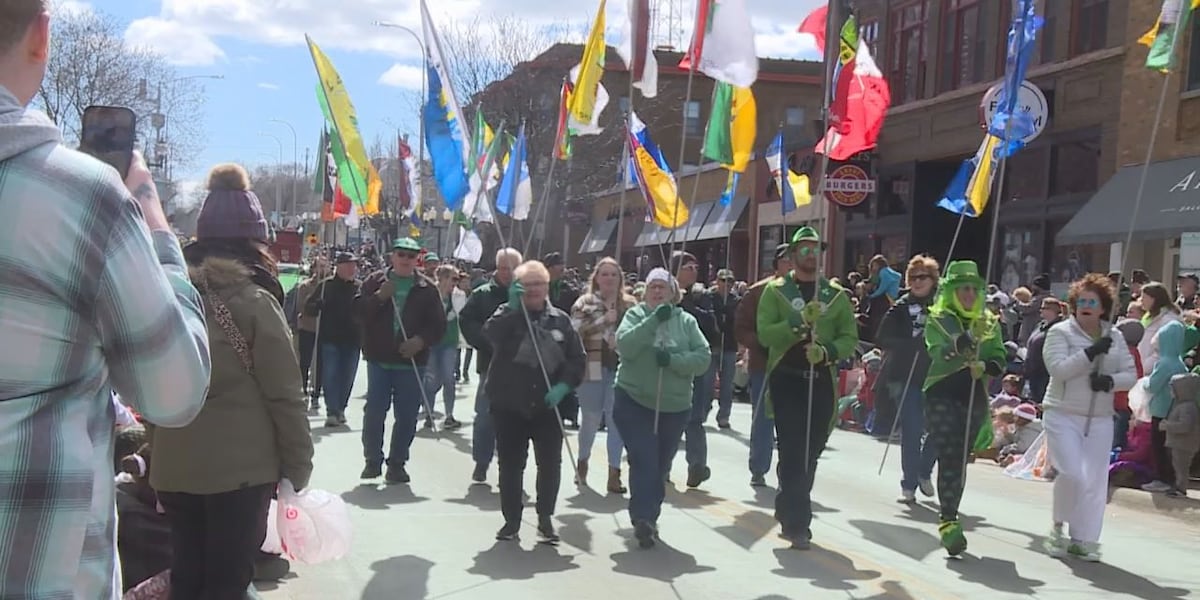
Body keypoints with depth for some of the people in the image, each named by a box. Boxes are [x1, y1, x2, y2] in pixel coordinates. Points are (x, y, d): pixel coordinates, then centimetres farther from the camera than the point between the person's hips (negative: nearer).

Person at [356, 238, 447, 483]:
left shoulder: (427, 288, 3)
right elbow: (358, 309, -3)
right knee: (374, 411, 3)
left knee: (407, 415, 3)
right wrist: (379, 298, -17)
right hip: (379, 357, 0)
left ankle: (397, 463, 15)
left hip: (412, 361, 0)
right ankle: (373, 460, 18)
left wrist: (422, 340, -15)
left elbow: (439, 324, 1)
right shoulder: (375, 281, 5)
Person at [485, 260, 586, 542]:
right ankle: (512, 518, 21)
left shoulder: (560, 319, 5)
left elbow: (578, 359, 4)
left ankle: (545, 519, 21)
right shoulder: (507, 313, 2)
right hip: (510, 405, -1)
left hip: (547, 406, 1)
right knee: (510, 464, 7)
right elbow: (490, 335, -20)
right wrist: (513, 307, -26)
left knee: (550, 464, 3)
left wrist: (564, 385, -12)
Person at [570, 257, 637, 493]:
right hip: (592, 369, -1)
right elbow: (576, 331, -10)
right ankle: (582, 462, 34)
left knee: (617, 420, -1)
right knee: (591, 419, 8)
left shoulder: (630, 305, 9)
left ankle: (614, 473, 5)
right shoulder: (585, 303, 4)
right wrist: (604, 319, -14)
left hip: (620, 369, 1)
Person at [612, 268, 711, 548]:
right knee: (643, 462, -14)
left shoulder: (686, 321, 3)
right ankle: (643, 519, -11)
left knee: (661, 466, 13)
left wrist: (674, 359, -20)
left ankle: (648, 518, 29)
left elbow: (704, 358, -5)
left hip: (675, 406, 3)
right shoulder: (635, 315, 0)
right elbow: (624, 346, -18)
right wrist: (653, 320, -25)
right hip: (634, 402, -3)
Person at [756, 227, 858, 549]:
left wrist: (827, 351, -15)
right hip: (786, 378, -3)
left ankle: (787, 510, 32)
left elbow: (850, 338, 4)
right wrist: (799, 320, -22)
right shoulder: (775, 291, 1)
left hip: (822, 381, 4)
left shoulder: (836, 294, 9)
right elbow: (765, 333, -10)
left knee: (811, 452, 12)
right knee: (793, 451, -8)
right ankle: (797, 523, -2)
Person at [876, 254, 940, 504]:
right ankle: (909, 484, 10)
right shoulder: (902, 307, 1)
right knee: (912, 432, -1)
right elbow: (884, 340, -6)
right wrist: (916, 344, -18)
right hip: (908, 378, -1)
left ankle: (924, 471, 30)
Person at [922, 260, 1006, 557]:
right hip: (942, 395, -4)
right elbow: (940, 351, -22)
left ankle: (949, 515, 24)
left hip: (975, 398, 4)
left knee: (961, 459, 11)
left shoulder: (990, 322, 10)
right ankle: (949, 522, -12)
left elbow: (1000, 361, 7)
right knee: (950, 458, -12)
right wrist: (970, 337, -41)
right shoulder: (938, 320, -4)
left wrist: (985, 366, -17)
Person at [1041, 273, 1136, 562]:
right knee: (1072, 473, -14)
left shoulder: (1114, 336, 9)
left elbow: (1131, 373, 7)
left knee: (1095, 480, 4)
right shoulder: (1060, 332, -4)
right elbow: (1057, 369, -16)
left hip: (1100, 419, 4)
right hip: (1063, 415, -4)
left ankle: (1085, 539, 14)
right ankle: (1058, 528, 9)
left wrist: (1111, 381, -12)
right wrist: (1091, 352, -22)